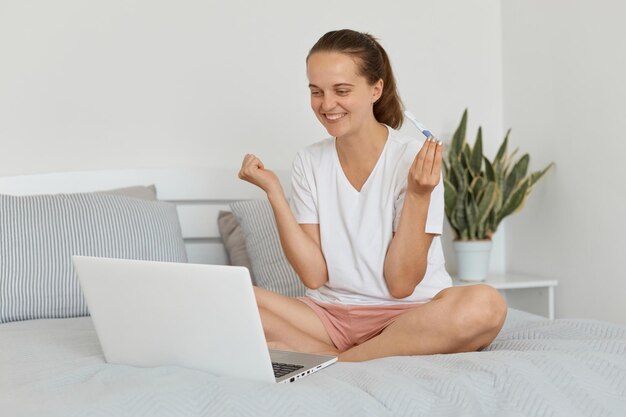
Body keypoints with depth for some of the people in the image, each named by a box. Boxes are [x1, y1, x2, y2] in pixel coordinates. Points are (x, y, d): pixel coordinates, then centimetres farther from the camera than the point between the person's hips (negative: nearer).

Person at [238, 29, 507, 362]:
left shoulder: (416, 160, -9)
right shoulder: (309, 163, 4)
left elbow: (401, 284, -11)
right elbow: (314, 275, -3)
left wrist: (418, 195, -21)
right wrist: (273, 191, -8)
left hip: (409, 317, -2)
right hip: (330, 315, 3)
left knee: (485, 305, -34)